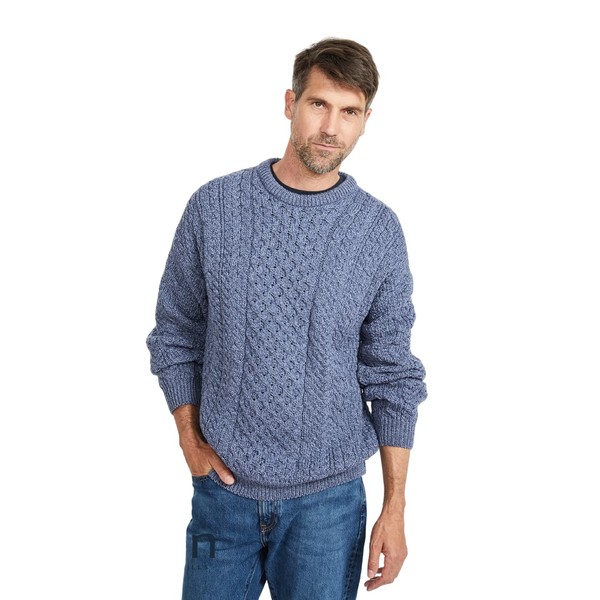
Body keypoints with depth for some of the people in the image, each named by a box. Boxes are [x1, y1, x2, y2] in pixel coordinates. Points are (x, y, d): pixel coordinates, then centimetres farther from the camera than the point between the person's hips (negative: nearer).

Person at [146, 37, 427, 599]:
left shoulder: (379, 229, -4)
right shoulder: (214, 206, -4)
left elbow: (391, 374, 0)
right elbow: (176, 334, 5)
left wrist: (395, 507, -1)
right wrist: (190, 441, -3)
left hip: (328, 497, 0)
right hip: (223, 488, 1)